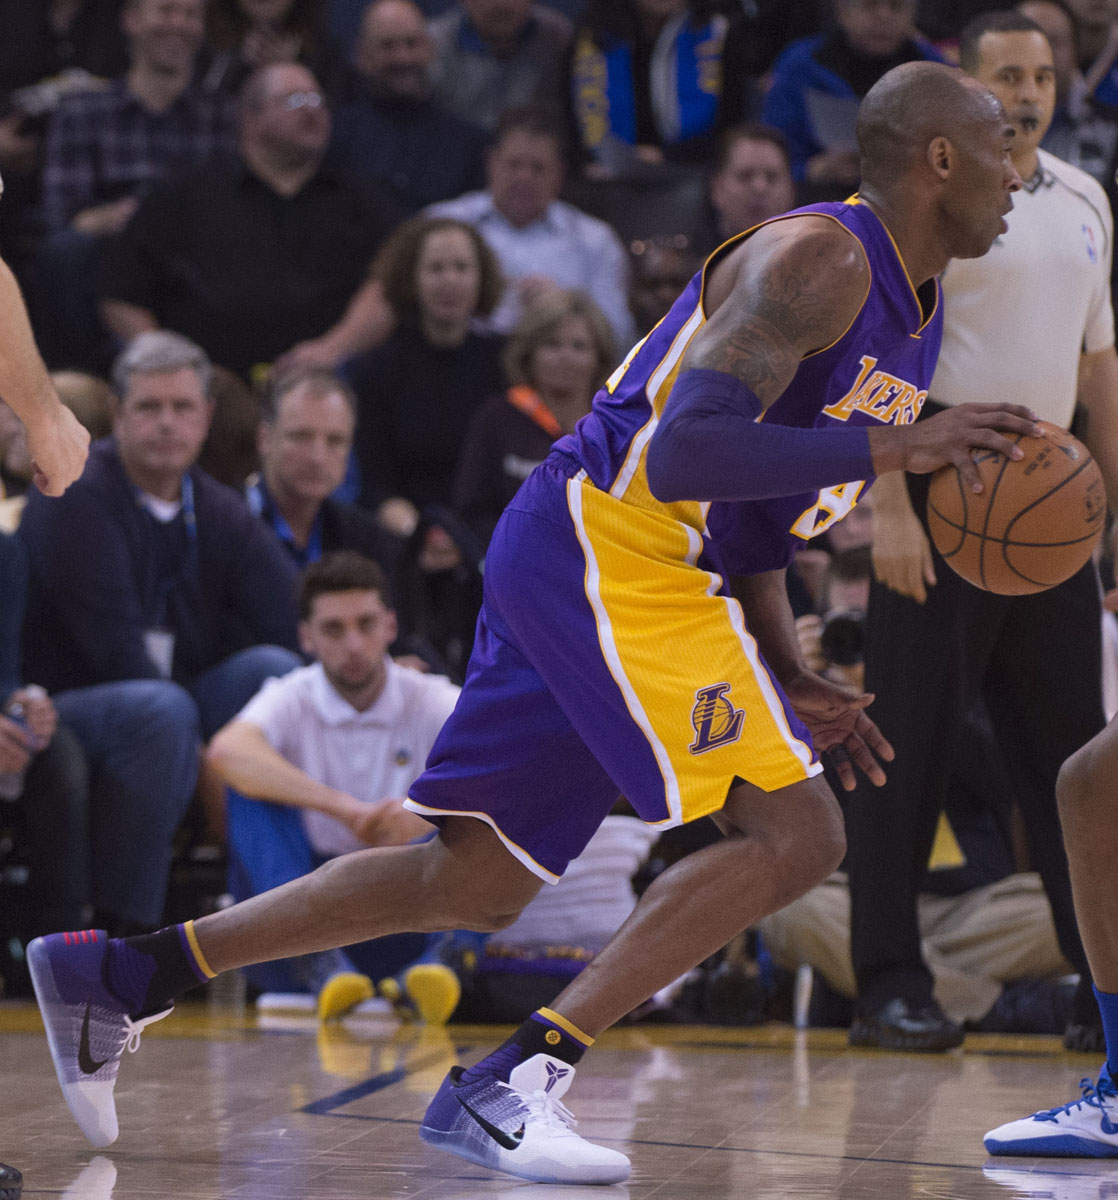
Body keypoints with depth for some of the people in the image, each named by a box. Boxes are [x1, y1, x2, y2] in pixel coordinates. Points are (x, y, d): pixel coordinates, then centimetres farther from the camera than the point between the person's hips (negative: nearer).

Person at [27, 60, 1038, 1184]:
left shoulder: (906, 311, 18)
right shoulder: (817, 259, -14)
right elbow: (685, 454, -26)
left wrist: (789, 682, 16)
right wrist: (892, 447, -24)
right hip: (605, 550, -10)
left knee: (474, 882, 12)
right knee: (793, 832, -14)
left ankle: (118, 976, 17)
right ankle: (512, 1083, -17)